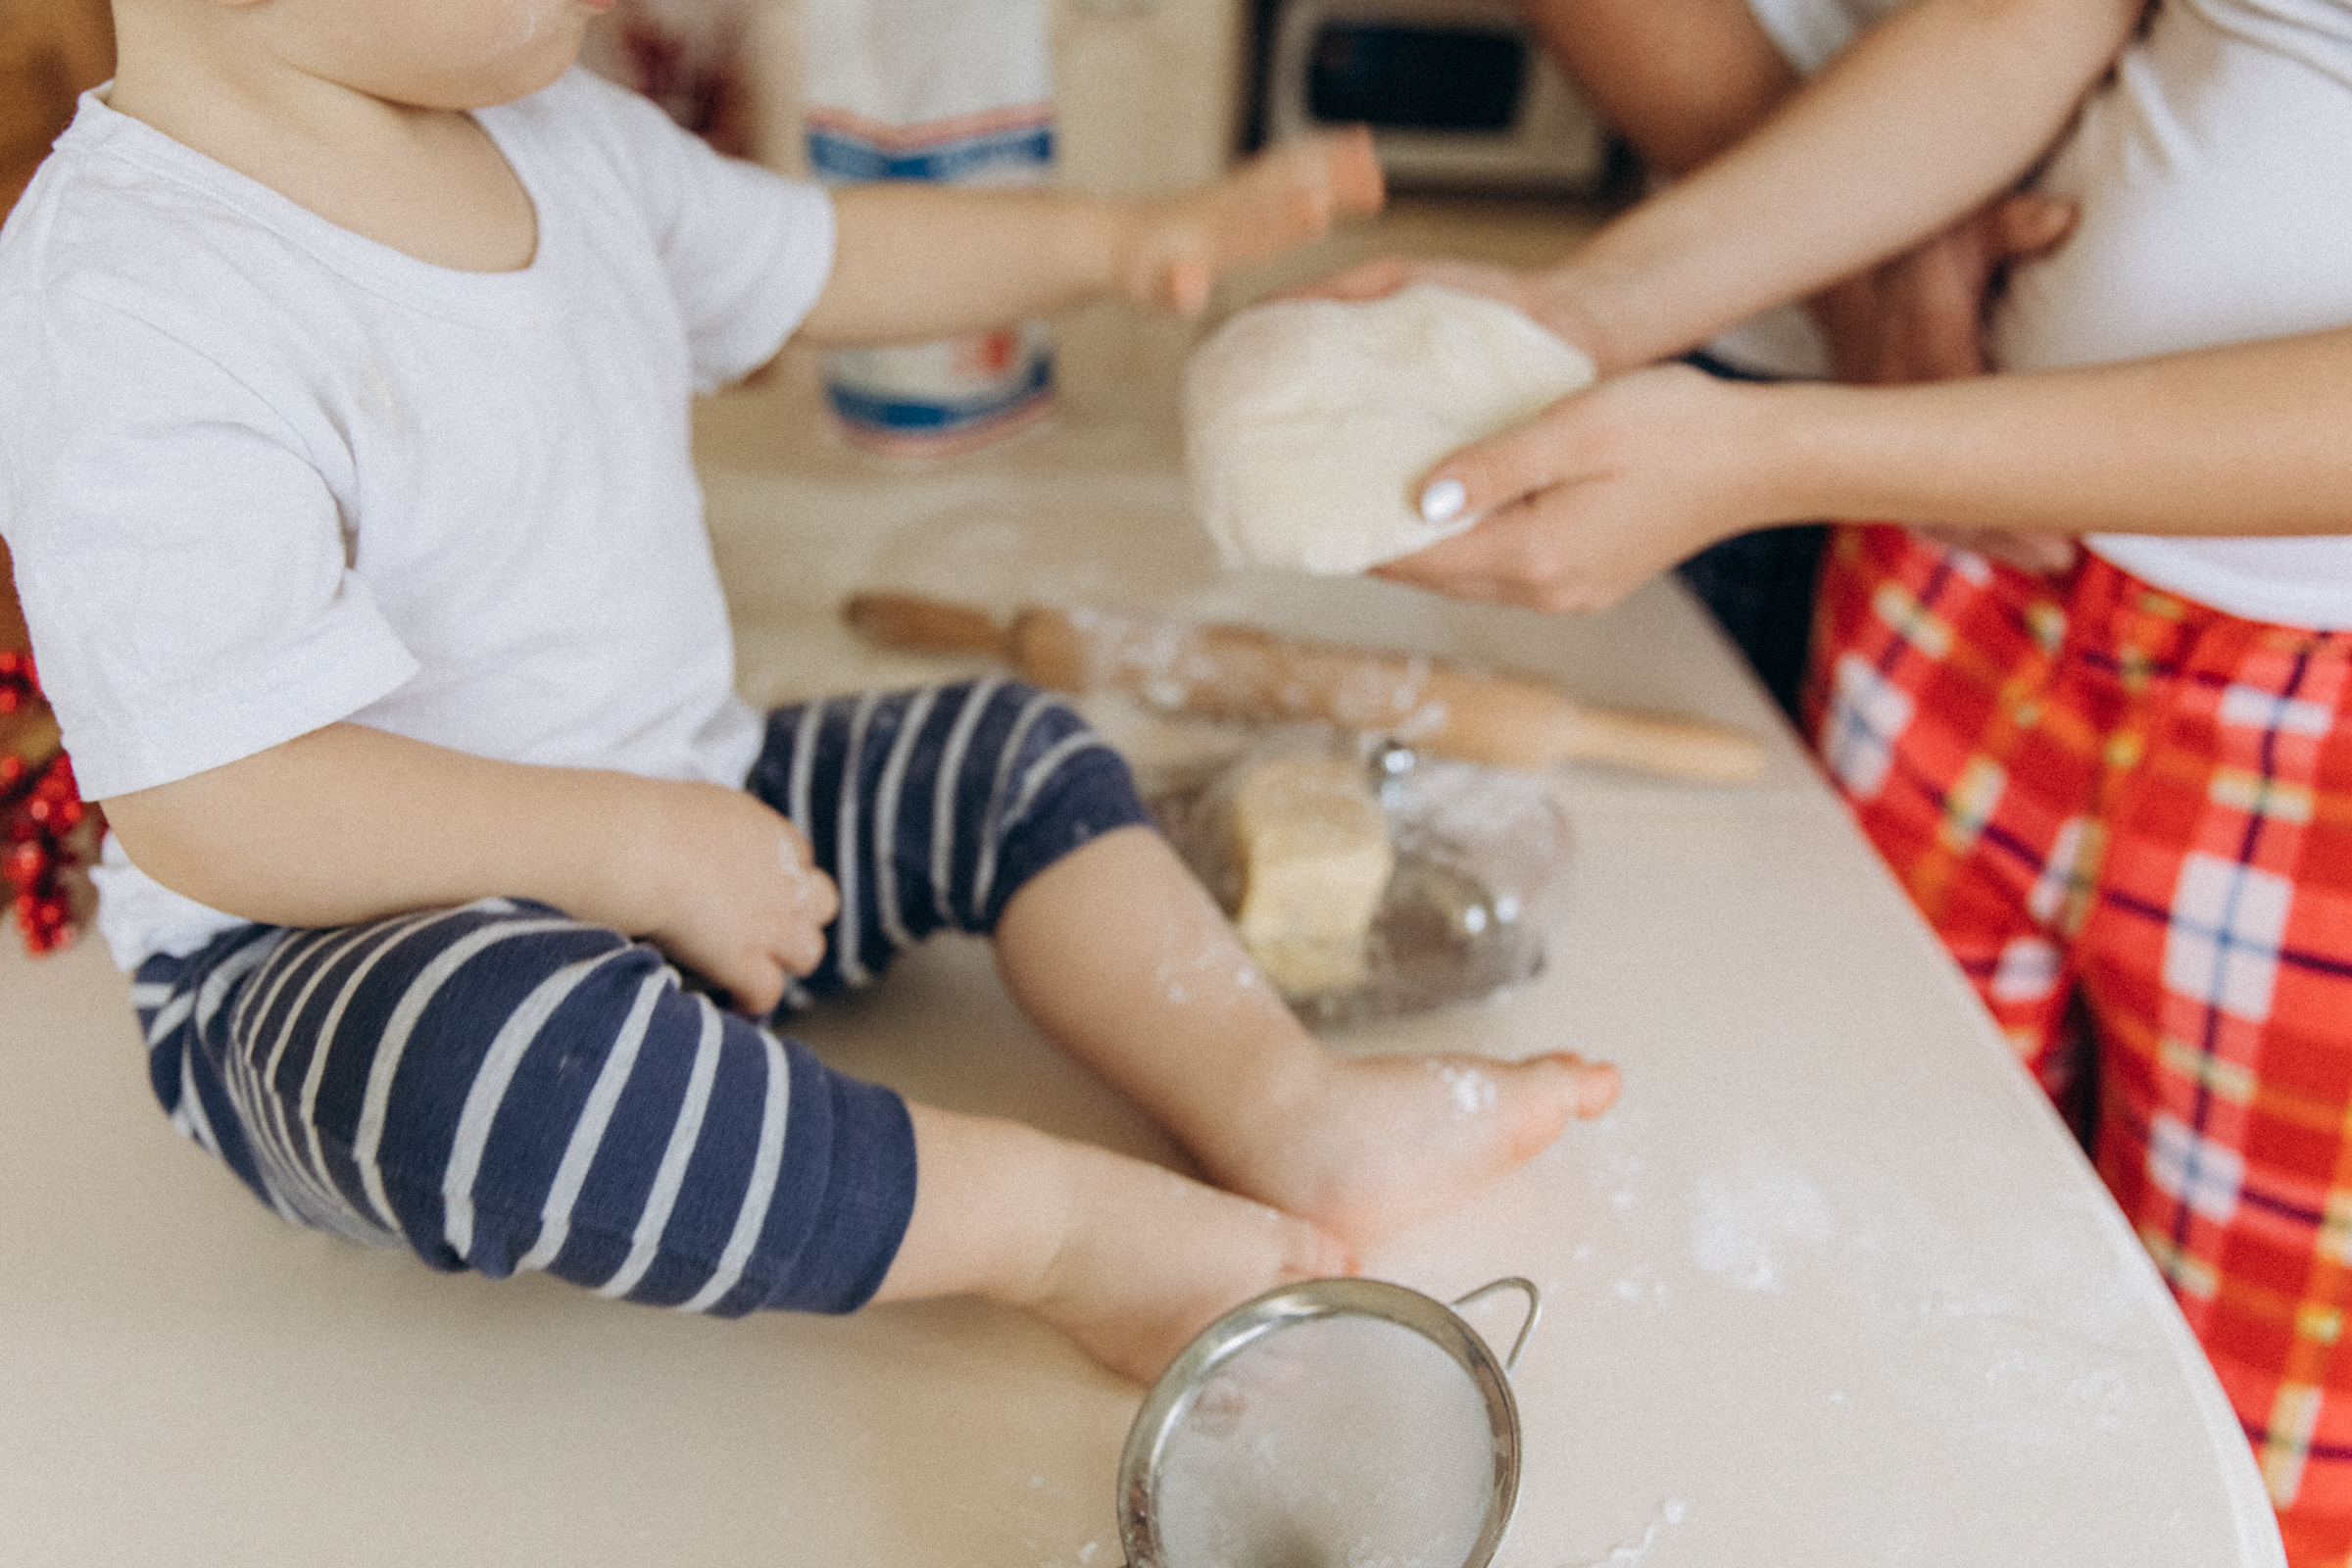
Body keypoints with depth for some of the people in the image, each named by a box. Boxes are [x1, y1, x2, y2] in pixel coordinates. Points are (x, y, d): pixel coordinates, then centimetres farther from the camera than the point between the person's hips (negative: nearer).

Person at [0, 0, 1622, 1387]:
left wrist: (1111, 240, 10)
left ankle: (1281, 1105, -5)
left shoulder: (557, 131, 0)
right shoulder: (132, 321, -27)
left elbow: (809, 259, 16)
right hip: (345, 938, -8)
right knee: (509, 1053, -40)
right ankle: (1072, 1226, -25)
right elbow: (212, 809, -30)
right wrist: (639, 851, -28)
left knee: (1011, 751, 6)